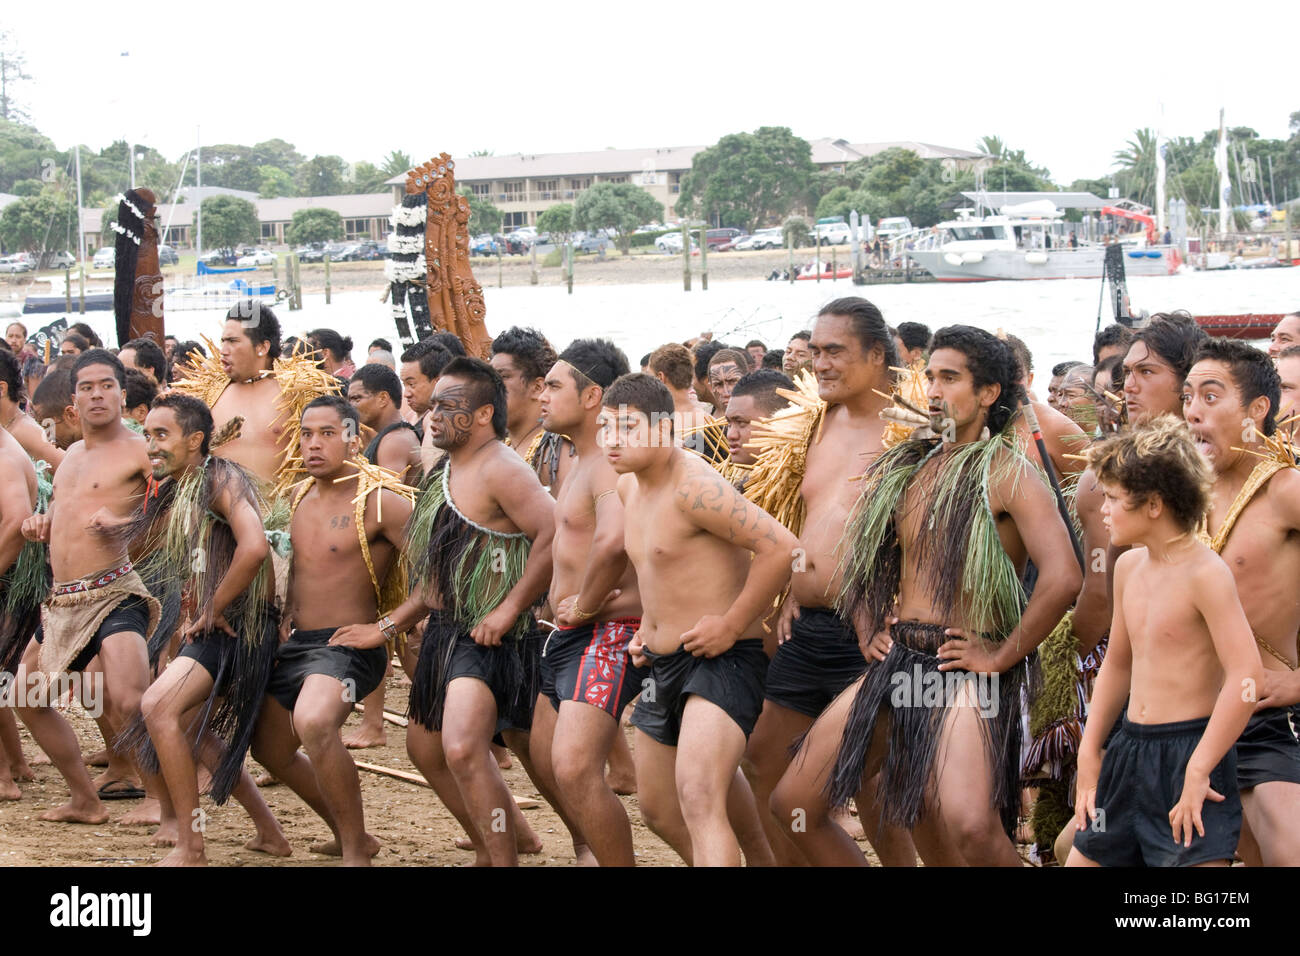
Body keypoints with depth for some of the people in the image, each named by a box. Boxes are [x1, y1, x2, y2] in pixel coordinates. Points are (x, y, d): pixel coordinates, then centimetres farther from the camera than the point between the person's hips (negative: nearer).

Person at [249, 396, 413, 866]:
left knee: (314, 723, -36)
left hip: (349, 645, -9)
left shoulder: (379, 502, -14)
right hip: (297, 644, 9)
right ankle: (348, 835, 38)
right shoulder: (299, 494, 9)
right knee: (270, 749, 19)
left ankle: (356, 852, -23)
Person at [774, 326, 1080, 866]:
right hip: (894, 664, 7)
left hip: (964, 672, -7)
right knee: (793, 803, 6)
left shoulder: (1006, 472, -7)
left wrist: (1003, 655, -14)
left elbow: (1062, 578, -20)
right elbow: (860, 561, 29)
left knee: (970, 828, -29)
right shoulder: (905, 468, 15)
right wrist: (869, 633, 14)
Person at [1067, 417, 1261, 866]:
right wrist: (1089, 753, 17)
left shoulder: (1205, 573, -16)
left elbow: (1247, 677, -24)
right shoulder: (1129, 566, 9)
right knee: (1082, 857, 13)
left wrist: (1198, 770, -22)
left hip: (1190, 750, -8)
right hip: (1129, 750, 8)